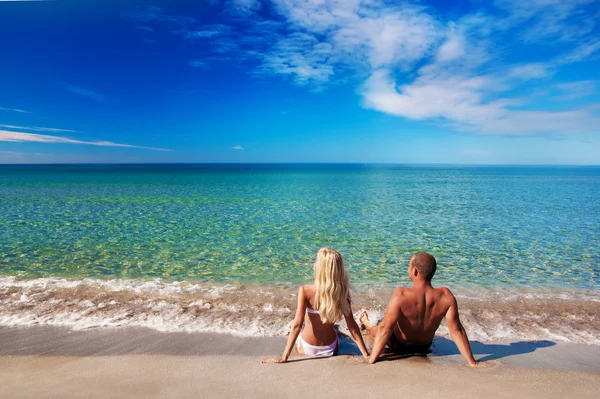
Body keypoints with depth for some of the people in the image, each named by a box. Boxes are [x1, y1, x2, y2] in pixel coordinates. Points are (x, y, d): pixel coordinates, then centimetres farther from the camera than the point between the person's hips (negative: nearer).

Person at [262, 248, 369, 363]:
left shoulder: (305, 291, -26)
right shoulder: (343, 292, -20)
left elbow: (297, 325, -26)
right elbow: (352, 325, -16)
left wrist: (284, 357, -19)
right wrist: (366, 355, -6)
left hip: (307, 349, -2)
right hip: (331, 350, 2)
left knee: (292, 323, 32)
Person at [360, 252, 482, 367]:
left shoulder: (401, 295, -38)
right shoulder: (446, 296, -28)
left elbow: (385, 329, -36)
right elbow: (457, 331, -22)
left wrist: (370, 361, -29)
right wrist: (472, 363, -11)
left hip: (399, 347, -3)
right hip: (424, 348, 4)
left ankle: (366, 324, 59)